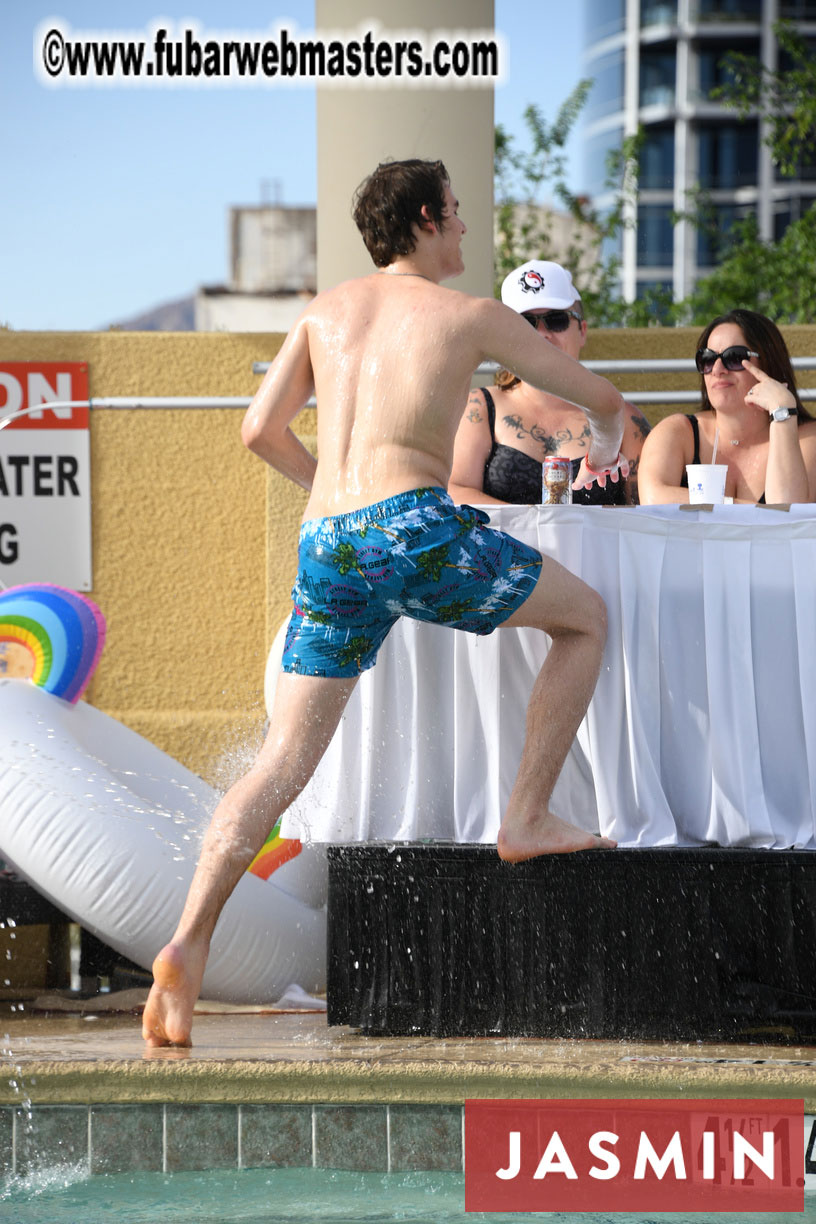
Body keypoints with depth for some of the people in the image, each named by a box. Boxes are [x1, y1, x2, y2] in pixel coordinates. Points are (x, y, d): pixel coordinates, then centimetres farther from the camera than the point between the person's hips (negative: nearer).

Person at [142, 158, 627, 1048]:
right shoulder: (472, 315, 12)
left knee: (283, 766, 4)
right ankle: (526, 819, 17)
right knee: (585, 617, 19)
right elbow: (598, 392, 22)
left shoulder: (326, 309, 21)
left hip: (326, 547, 4)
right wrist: (608, 438, 47)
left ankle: (187, 949, -13)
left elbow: (260, 431, 15)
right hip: (417, 529, -4)